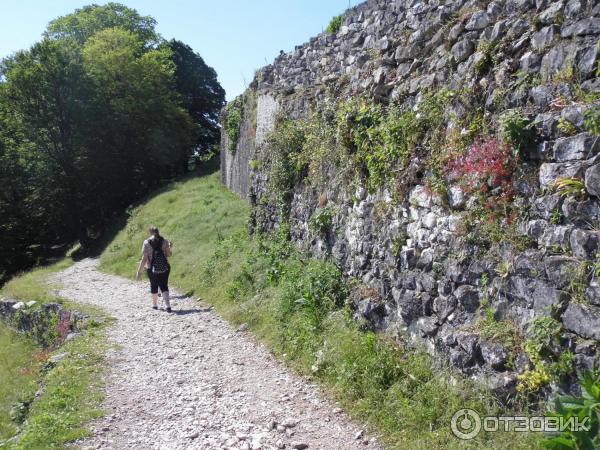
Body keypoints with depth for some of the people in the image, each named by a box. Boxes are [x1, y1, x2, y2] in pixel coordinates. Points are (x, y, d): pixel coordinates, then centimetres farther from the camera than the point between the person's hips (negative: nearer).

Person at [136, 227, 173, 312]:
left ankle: (155, 305, 33)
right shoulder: (164, 241, -3)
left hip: (152, 268, -1)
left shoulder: (146, 243, -7)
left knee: (154, 286, 18)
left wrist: (139, 271, -5)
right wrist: (170, 247, 22)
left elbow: (144, 258, -10)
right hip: (164, 268, 1)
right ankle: (168, 306, -6)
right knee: (164, 286, 8)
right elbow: (169, 254, 2)